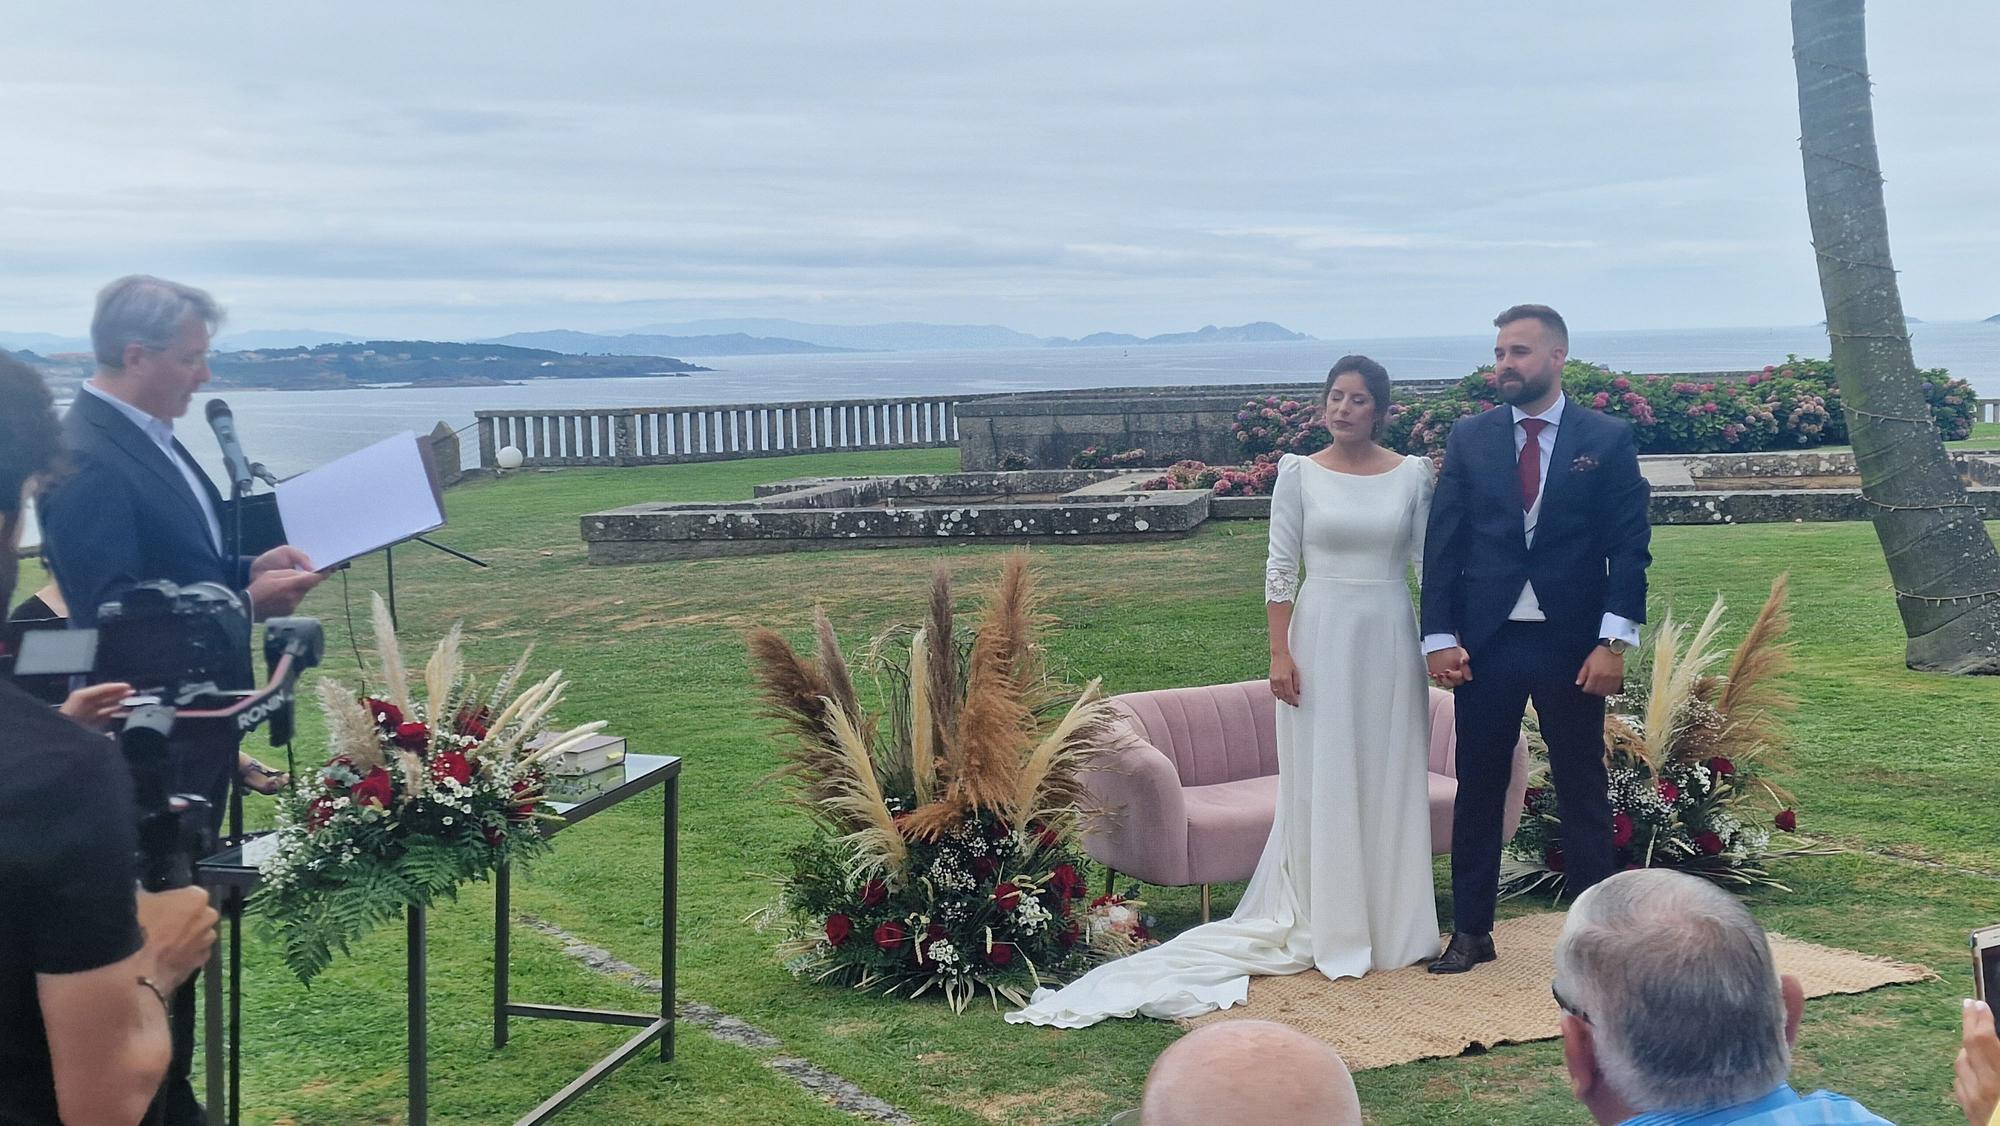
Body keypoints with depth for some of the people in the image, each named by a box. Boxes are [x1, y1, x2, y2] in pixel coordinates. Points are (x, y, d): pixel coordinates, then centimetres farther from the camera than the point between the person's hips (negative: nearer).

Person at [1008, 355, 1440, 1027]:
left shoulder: (1412, 476, 4)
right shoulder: (1299, 474, -1)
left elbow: (1429, 561, 7)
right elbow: (1280, 568, -1)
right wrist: (1280, 653, -8)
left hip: (1391, 641, 2)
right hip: (1321, 636, -1)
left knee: (1390, 779, 8)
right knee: (1320, 781, 2)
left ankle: (1395, 924, 22)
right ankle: (1330, 931, 13)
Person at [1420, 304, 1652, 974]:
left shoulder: (1608, 439, 0)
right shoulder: (1469, 439, 4)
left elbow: (1629, 547, -3)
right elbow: (1443, 544, 3)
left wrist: (1614, 642, -11)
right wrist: (1440, 637, -5)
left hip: (1572, 646, -2)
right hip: (1484, 644, 2)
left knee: (1583, 793, 6)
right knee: (1478, 790, 9)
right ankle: (1471, 931, 19)